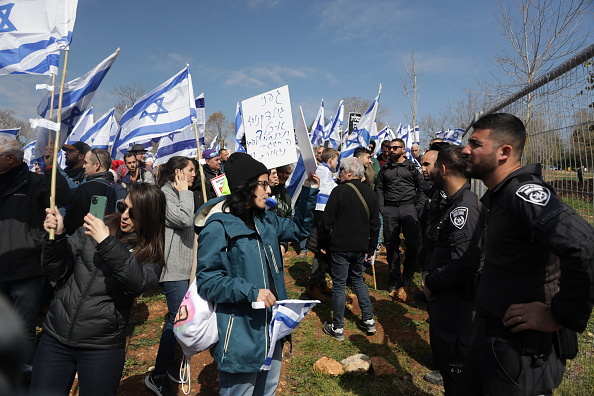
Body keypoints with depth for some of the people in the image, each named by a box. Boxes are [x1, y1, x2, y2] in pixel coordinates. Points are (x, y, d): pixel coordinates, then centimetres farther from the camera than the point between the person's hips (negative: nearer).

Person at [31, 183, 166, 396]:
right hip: (55, 337, 2)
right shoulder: (92, 229, 0)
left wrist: (107, 243, -30)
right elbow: (57, 272, 3)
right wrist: (56, 237, -14)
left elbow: (138, 283, -25)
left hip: (102, 346, -2)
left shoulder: (150, 253, -6)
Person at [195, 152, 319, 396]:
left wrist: (308, 191, 8)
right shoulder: (218, 227, -19)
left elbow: (299, 229, 18)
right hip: (240, 335, -8)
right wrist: (250, 292, -29)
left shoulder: (265, 219, 6)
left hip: (271, 327, 8)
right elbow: (206, 281, -19)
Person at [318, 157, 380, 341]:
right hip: (360, 247, 6)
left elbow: (327, 221, -12)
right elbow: (375, 224, 9)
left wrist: (323, 244, 1)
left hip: (340, 246, -5)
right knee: (358, 279, 22)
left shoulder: (339, 191, -13)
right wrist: (371, 249, 16)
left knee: (339, 284, 4)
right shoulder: (370, 193, 5)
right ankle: (368, 320, 24)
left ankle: (337, 327, 14)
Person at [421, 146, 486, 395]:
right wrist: (428, 274, 3)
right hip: (443, 296, 10)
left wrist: (431, 283, -15)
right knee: (441, 351, 24)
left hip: (457, 299, -10)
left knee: (455, 364, 5)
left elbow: (464, 264, -29)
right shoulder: (451, 204, 10)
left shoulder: (465, 208, -22)